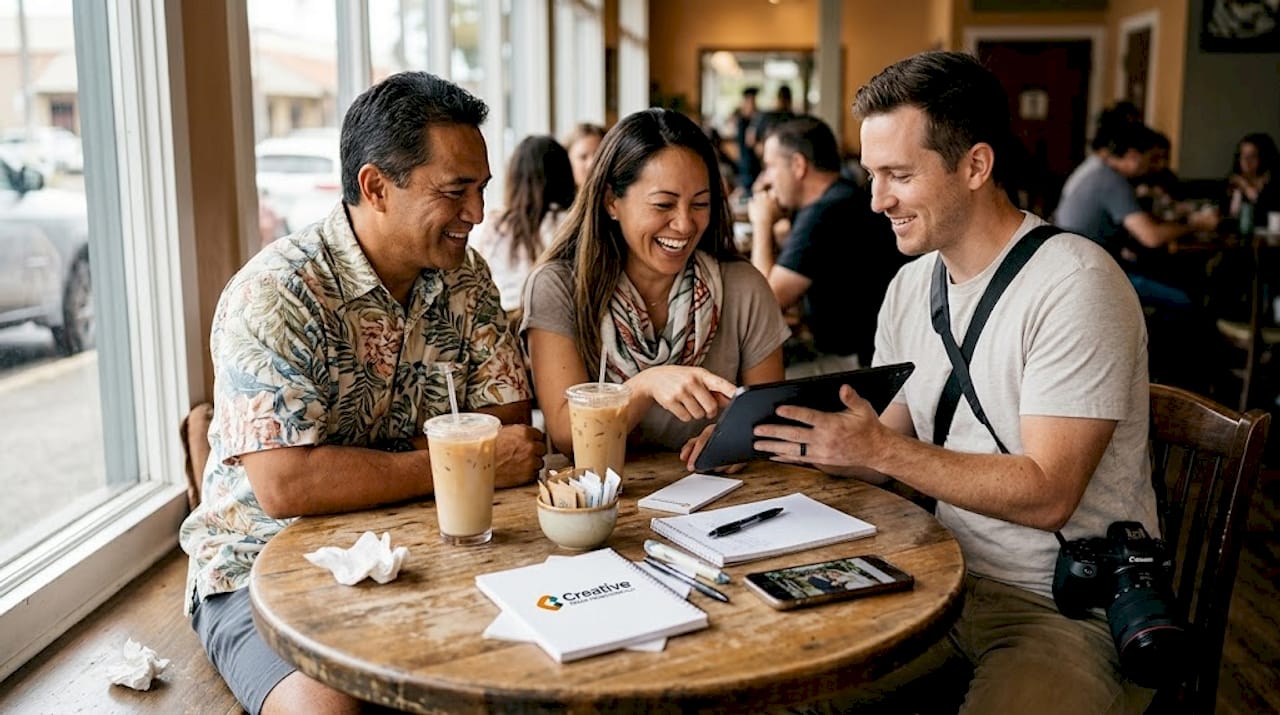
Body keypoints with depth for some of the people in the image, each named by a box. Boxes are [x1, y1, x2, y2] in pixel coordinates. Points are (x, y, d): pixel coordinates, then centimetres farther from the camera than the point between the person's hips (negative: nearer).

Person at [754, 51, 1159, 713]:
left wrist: (880, 448, -24)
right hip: (950, 579, 6)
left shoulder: (1074, 284, -17)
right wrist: (794, 436, -7)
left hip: (1072, 609, -6)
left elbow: (1046, 496, -21)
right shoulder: (910, 286, 7)